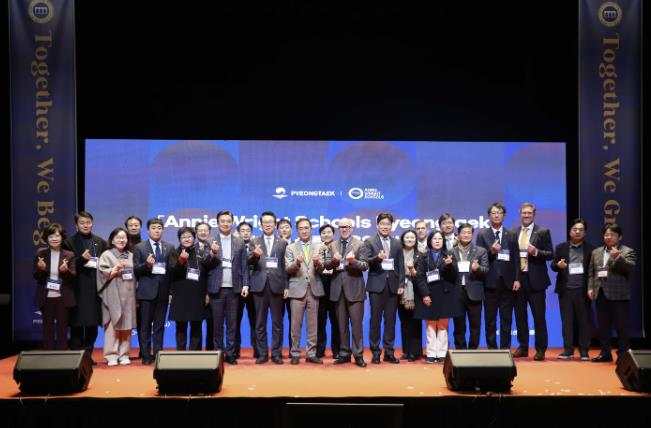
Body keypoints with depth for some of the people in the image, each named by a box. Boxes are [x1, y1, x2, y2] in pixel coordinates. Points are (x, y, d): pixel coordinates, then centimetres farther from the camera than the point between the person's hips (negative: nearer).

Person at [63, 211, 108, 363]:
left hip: (95, 288, 3)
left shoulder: (101, 242, 10)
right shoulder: (69, 242, 1)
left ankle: (88, 355, 14)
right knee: (77, 324, -1)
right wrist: (81, 259, -18)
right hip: (78, 288, -2)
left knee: (93, 324, 5)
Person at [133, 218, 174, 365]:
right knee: (145, 325, 2)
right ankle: (146, 355, 9)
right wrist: (146, 264, -21)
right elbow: (136, 270, -1)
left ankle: (158, 354, 11)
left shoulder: (169, 247, 9)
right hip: (146, 290, -2)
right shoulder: (139, 248, 4)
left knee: (159, 325, 6)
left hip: (163, 290, 2)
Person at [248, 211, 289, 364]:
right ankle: (262, 353, 11)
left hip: (277, 285, 0)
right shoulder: (254, 242, 10)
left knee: (277, 323, 3)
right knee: (260, 323, 4)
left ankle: (276, 353, 9)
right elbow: (249, 262, -2)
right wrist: (255, 255, -24)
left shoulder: (282, 243, 9)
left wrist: (286, 286, -2)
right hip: (260, 285, 1)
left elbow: (285, 265, 5)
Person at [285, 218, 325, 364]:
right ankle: (295, 354, 10)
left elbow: (321, 270, 1)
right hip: (297, 289, -2)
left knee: (312, 324, 5)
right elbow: (288, 269, -4)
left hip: (314, 289, 2)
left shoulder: (318, 248, 9)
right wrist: (297, 262, -23)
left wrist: (317, 262, -21)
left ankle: (311, 353, 13)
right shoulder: (290, 248, 5)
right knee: (296, 324, 1)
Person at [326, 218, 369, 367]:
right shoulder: (332, 245, 11)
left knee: (356, 323, -4)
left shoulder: (360, 245, 1)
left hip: (354, 288, -4)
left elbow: (365, 265, -7)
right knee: (342, 324, 10)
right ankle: (344, 353, 17)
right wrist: (333, 260, -17)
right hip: (338, 288, 4)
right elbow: (327, 265, 4)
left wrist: (353, 261, -24)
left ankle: (358, 355, 1)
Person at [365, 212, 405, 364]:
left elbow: (401, 266, 11)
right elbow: (366, 262, -6)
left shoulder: (397, 243, 13)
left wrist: (401, 284, 3)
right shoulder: (370, 242, 3)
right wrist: (378, 258, -25)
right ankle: (375, 352, 7)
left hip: (392, 285, 3)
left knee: (391, 320, 5)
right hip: (377, 284, -3)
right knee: (375, 319, 0)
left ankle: (389, 352, 11)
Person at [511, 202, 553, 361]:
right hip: (518, 278, 4)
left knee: (539, 316, 0)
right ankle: (523, 347, 19)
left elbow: (550, 254, -3)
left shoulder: (542, 232, 0)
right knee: (520, 315, 9)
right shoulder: (513, 233, 10)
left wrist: (536, 252, -20)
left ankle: (540, 349, 7)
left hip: (535, 279, -4)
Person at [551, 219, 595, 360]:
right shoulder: (561, 247, 9)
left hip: (582, 290, -1)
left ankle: (584, 350, 11)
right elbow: (553, 265, 6)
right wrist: (558, 265, -17)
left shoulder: (591, 249, 4)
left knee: (584, 320, 4)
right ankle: (568, 349, 11)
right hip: (565, 289, 1)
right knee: (566, 320, 4)